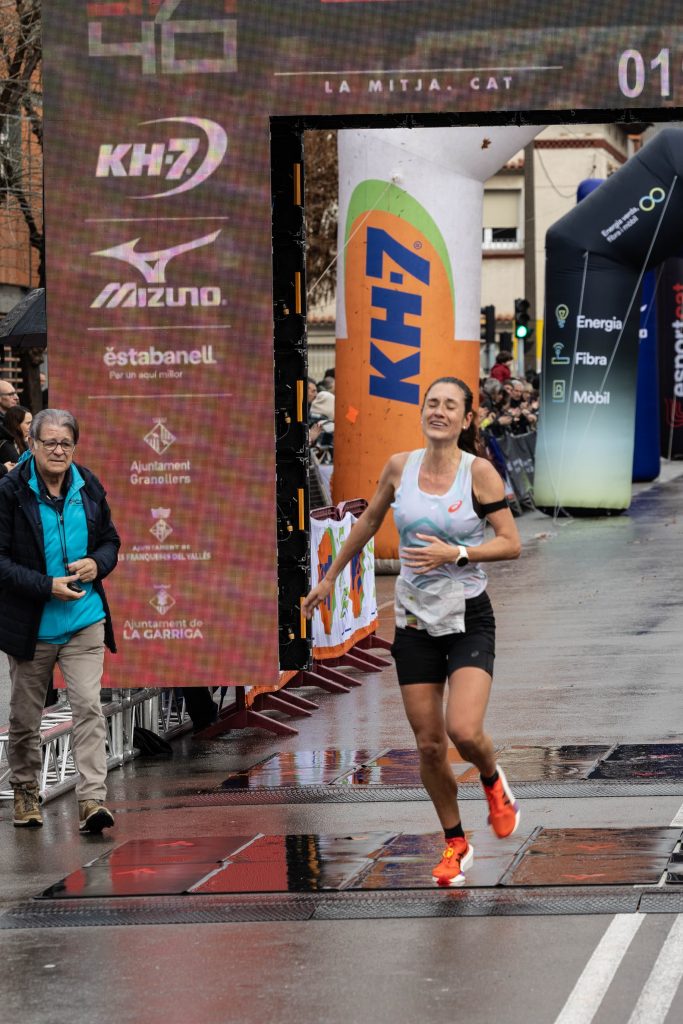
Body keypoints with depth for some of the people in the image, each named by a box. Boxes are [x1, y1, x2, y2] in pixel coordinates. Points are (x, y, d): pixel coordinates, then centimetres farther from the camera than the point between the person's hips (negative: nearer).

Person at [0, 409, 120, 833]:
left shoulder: (89, 488, 3)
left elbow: (111, 540, 16)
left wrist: (97, 564, -7)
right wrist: (47, 586, -19)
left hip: (85, 622, 2)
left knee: (89, 707, -10)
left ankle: (92, 799, -13)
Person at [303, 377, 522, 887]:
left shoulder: (479, 471, -11)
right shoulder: (400, 466, 0)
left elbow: (511, 543, -10)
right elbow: (368, 523, 17)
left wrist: (455, 553, -21)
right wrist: (330, 577, 24)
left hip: (469, 619, -3)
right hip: (415, 620, 3)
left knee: (464, 731, -19)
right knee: (429, 744, 3)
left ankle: (494, 781, 16)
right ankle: (456, 843, 21)